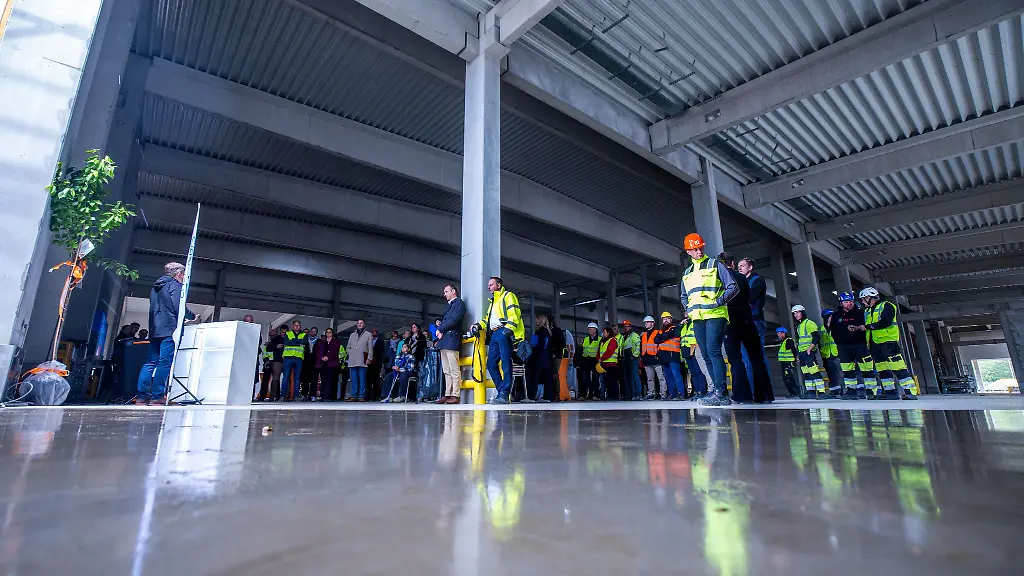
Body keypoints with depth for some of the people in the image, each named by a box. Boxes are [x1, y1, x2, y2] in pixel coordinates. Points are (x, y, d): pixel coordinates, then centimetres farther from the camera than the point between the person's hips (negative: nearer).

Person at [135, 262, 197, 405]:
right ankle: (157, 396, -10)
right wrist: (192, 316, 2)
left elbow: (153, 309, 27)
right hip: (169, 329, -9)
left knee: (151, 362, 9)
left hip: (155, 329, 9)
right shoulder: (175, 285, -4)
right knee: (165, 362, -9)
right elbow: (179, 307, -15)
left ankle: (142, 396, 8)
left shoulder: (156, 286, 23)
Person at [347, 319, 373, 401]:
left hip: (362, 361, -3)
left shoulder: (368, 335, 11)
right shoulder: (352, 335, 22)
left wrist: (369, 358, -5)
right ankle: (354, 396, 7)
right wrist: (350, 354, 7)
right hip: (352, 361, 4)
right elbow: (348, 347, 23)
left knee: (362, 380, -6)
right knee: (354, 380, 3)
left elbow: (370, 348, 4)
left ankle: (362, 396, -4)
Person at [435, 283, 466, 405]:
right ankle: (447, 394, 10)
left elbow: (454, 320, -12)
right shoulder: (448, 305, 27)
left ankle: (456, 395, -9)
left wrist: (439, 329, -5)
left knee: (455, 370, -9)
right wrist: (439, 332, 2)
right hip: (443, 340, 9)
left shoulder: (459, 303, 0)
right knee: (447, 371, 8)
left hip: (451, 339, -9)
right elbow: (443, 320, 22)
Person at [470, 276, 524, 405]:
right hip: (494, 335, 9)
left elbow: (515, 315, -9)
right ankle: (501, 391, 8)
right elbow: (488, 319, 29)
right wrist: (479, 325, 10)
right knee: (491, 364, 3)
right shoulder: (492, 302, 31)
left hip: (504, 333, -9)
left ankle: (504, 394, -12)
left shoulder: (508, 296, 4)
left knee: (506, 363, -11)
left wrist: (508, 329, -22)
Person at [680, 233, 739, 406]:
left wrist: (718, 302, -12)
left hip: (715, 315, -6)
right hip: (697, 318, 6)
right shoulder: (687, 273, 20)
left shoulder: (715, 265, 3)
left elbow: (733, 287, -1)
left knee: (713, 351, -16)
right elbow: (683, 296, 31)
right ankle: (720, 391, 11)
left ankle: (720, 393, -16)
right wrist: (688, 309, 13)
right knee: (706, 355, 5)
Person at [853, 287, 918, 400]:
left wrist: (868, 326, -15)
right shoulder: (867, 311, 21)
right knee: (882, 369, 7)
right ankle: (891, 392, 11)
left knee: (898, 368, -10)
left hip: (888, 342, -8)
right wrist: (857, 328, 3)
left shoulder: (886, 306, -2)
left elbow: (885, 322, -17)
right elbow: (866, 328, 22)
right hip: (874, 344, 8)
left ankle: (910, 392, -7)